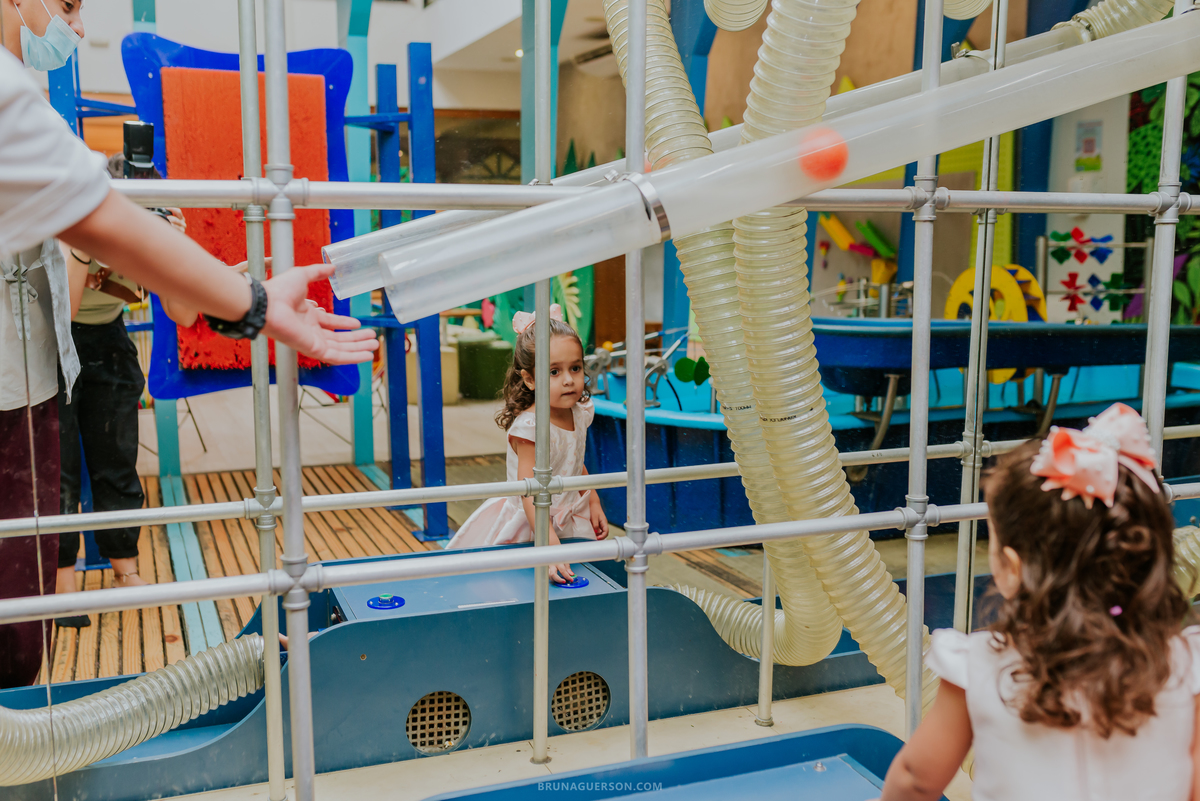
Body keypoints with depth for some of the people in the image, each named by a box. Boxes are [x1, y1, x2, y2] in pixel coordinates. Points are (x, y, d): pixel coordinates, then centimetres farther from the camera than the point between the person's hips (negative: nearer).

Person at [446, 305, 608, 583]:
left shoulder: (580, 413, -2)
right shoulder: (530, 427, -27)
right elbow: (530, 495, -33)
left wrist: (594, 503, 11)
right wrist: (551, 549, -40)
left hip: (570, 522, 7)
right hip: (529, 527, -7)